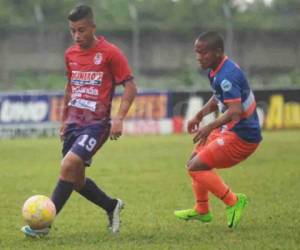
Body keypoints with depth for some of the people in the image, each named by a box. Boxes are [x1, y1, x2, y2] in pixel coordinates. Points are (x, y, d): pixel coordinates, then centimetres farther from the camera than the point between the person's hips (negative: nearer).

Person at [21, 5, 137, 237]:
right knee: (76, 179, 8)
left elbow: (130, 87, -8)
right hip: (74, 123, 7)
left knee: (69, 165, -22)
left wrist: (119, 118, -18)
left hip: (96, 123, -7)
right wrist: (64, 119, 23)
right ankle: (112, 206, 32)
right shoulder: (70, 54, 9)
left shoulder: (110, 53, -9)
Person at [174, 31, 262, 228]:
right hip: (229, 131, 11)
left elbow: (235, 110, -35)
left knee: (196, 167, -12)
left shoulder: (226, 76, -25)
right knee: (196, 159, 23)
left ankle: (233, 202, -4)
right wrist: (200, 115, 18)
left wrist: (210, 127, -43)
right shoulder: (217, 70, 6)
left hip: (241, 137, -11)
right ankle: (202, 211, 34)